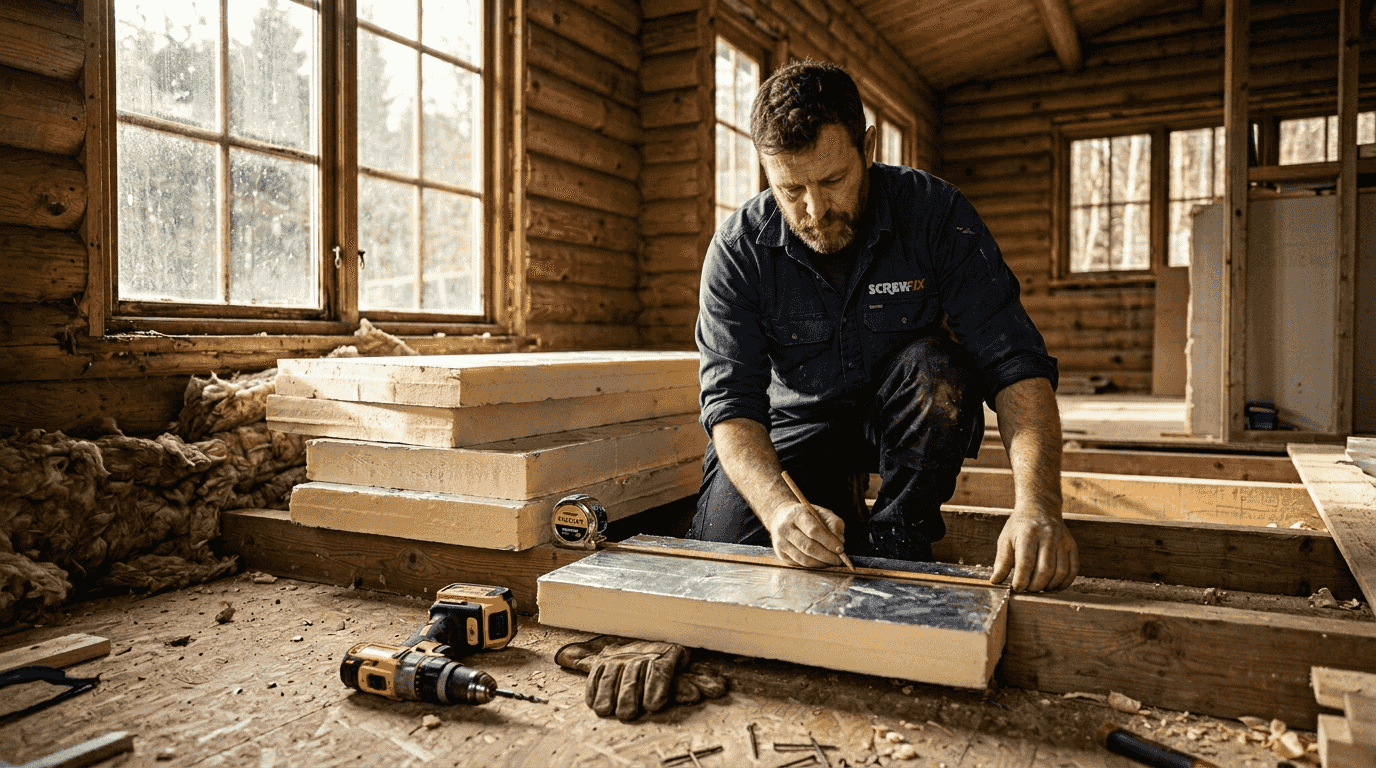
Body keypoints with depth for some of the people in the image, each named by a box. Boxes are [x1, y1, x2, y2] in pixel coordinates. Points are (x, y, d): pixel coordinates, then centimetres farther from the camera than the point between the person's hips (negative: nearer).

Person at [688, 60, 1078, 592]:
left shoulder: (935, 213, -20)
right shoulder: (739, 249, -17)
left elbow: (1014, 362, -26)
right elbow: (731, 399, -23)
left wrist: (1038, 505, -42)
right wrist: (779, 506, -43)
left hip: (910, 417, 0)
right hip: (802, 419, 1)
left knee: (935, 363, -33)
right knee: (722, 535, -20)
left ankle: (894, 541, -13)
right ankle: (842, 498, 10)